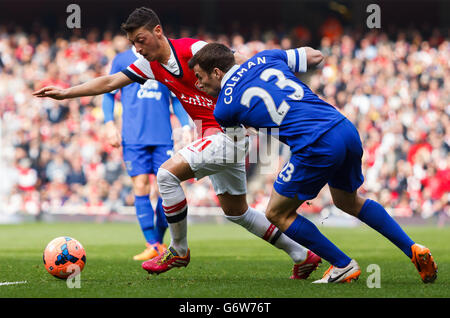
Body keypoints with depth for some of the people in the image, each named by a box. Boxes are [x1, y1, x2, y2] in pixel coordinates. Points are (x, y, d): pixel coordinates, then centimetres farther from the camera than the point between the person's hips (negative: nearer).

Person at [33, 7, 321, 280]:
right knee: (236, 212, 15)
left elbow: (243, 64, -20)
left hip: (229, 132, -9)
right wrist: (65, 93, 6)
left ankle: (178, 251, -2)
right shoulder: (151, 65, 6)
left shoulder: (194, 50, -17)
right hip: (213, 137, 9)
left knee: (167, 173, -18)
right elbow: (109, 82, 10)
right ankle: (302, 256, 23)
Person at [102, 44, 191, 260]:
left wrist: (185, 126, 5)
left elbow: (176, 98, 16)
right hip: (133, 137, -1)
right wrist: (110, 124, -2)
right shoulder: (122, 60, 8)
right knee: (141, 187, -8)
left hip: (163, 136, 1)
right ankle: (152, 245, -4)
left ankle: (159, 242, 12)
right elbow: (108, 94, 11)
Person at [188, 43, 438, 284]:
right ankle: (414, 250, 26)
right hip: (347, 129, 7)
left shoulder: (224, 108, 4)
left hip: (316, 146, -7)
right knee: (348, 201, 32)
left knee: (277, 214, 14)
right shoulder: (265, 58, 16)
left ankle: (344, 266, 17)